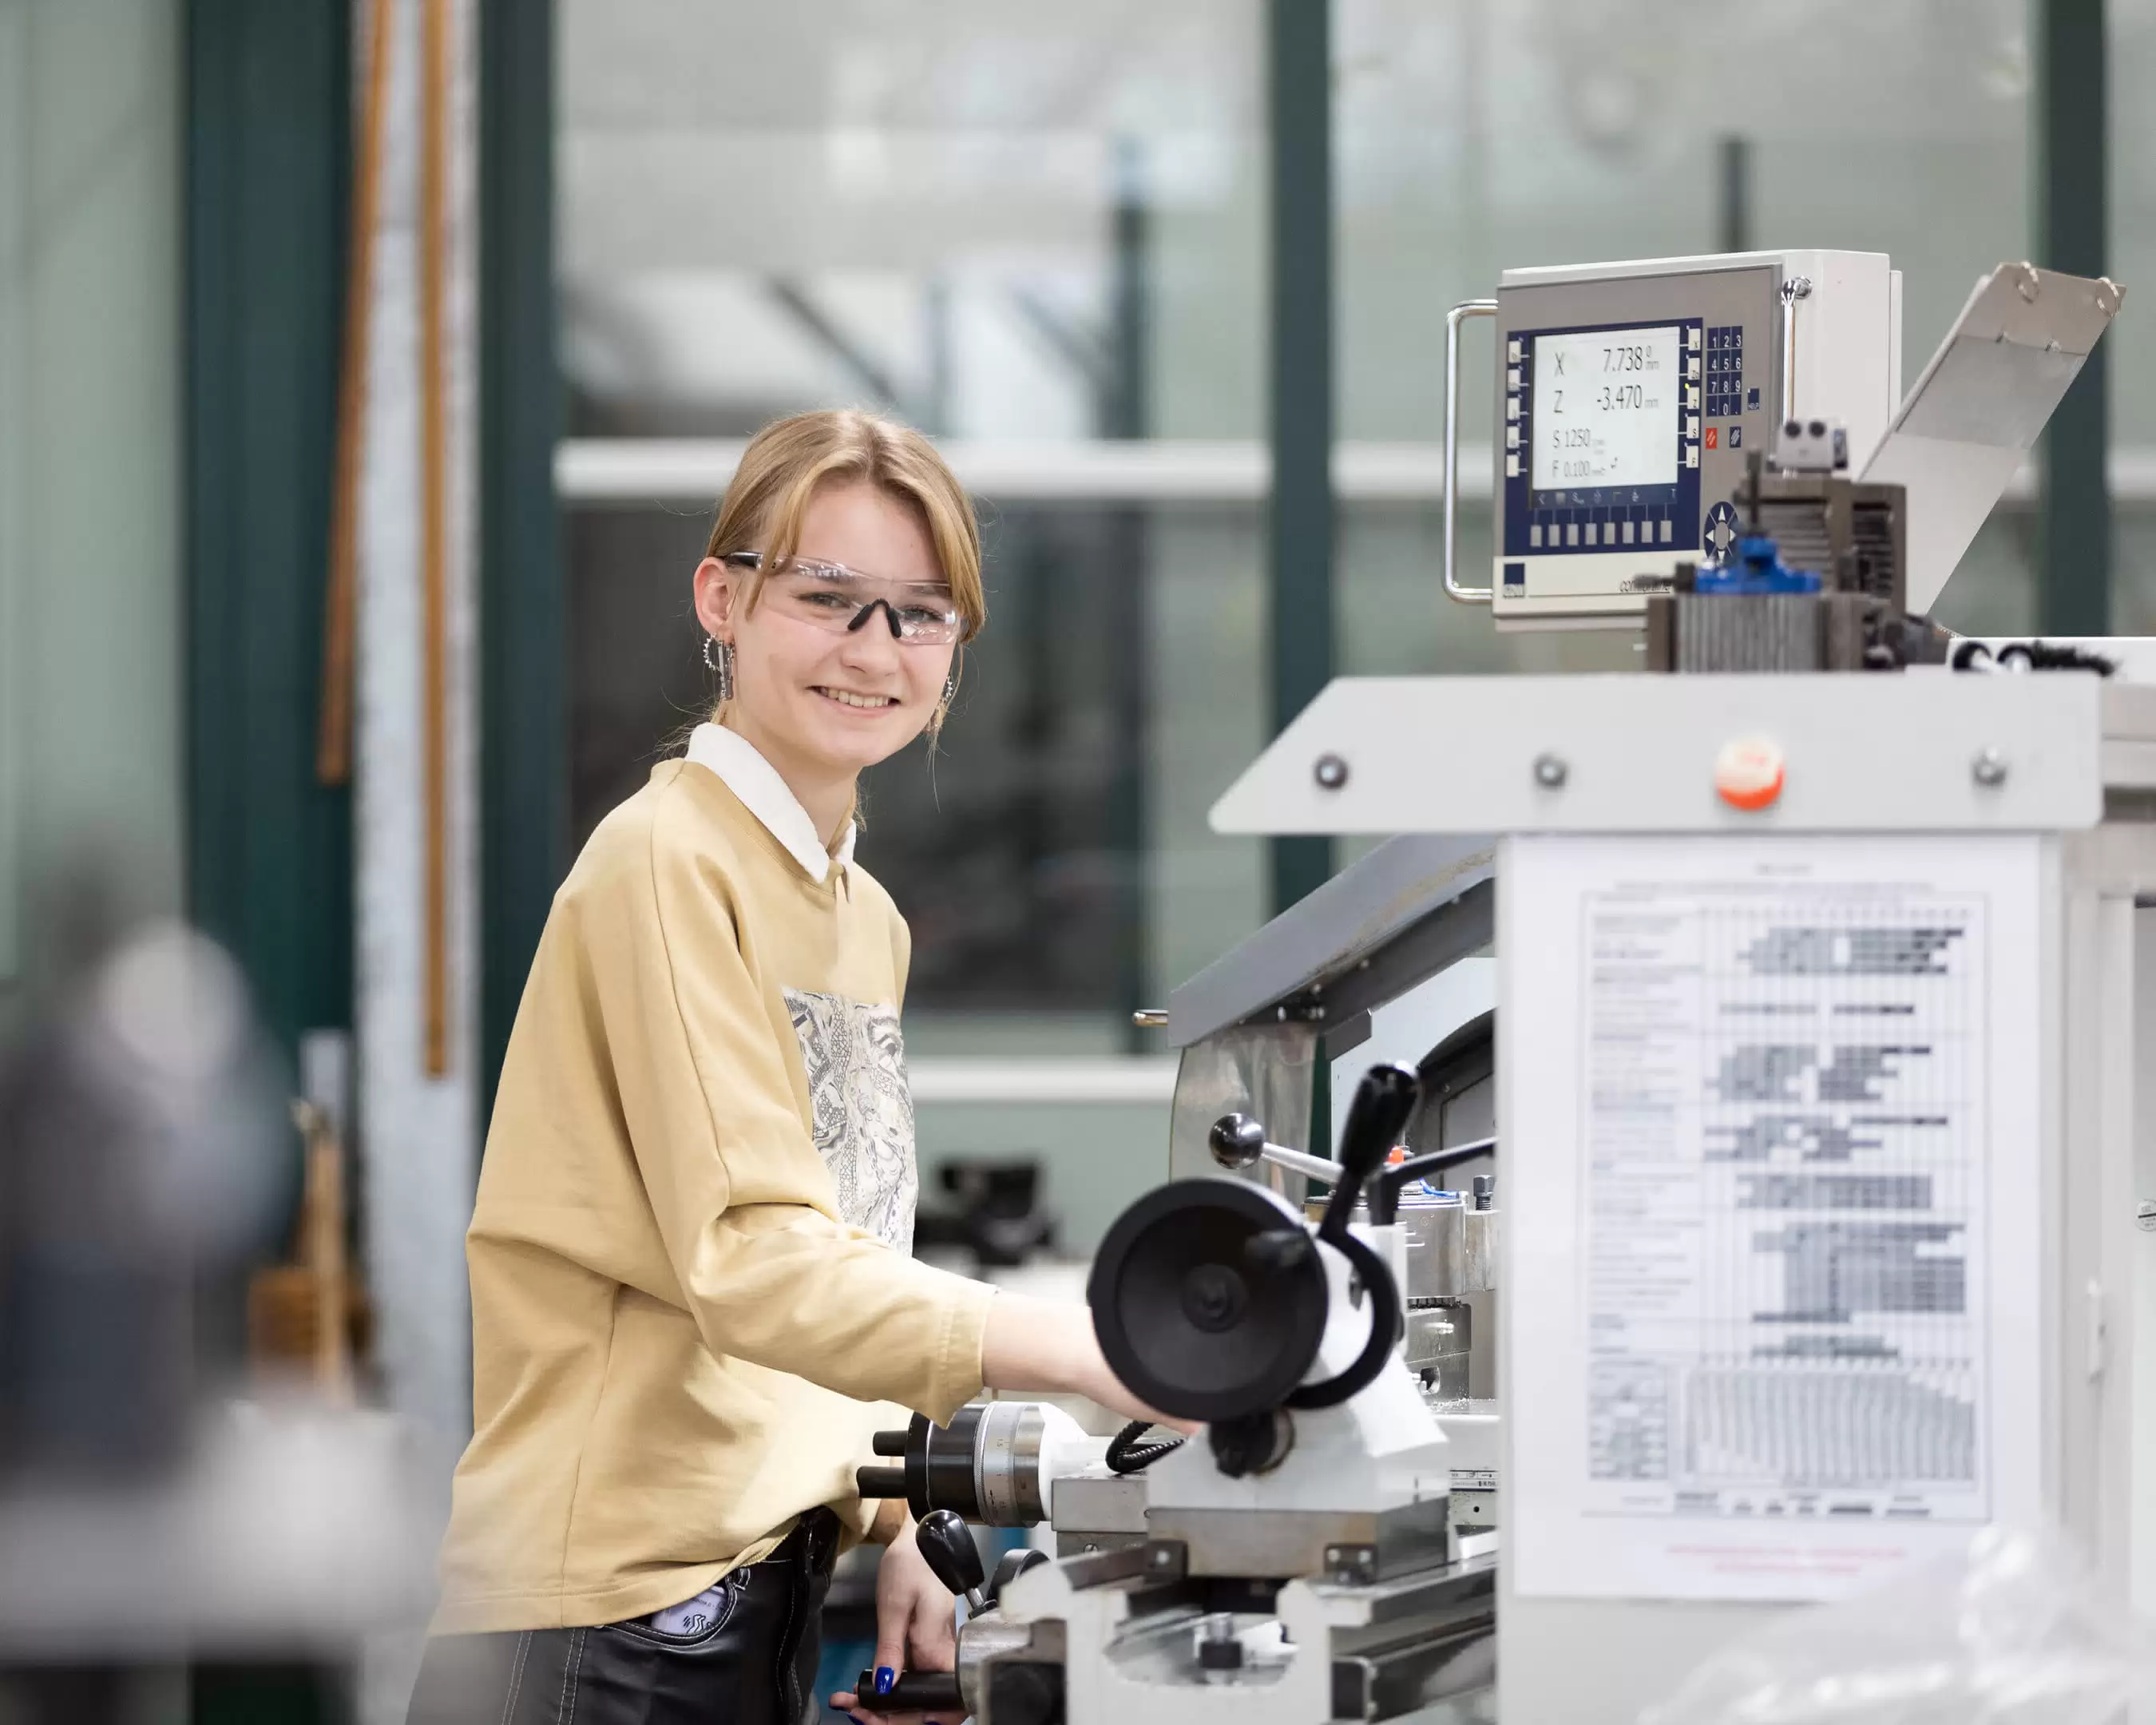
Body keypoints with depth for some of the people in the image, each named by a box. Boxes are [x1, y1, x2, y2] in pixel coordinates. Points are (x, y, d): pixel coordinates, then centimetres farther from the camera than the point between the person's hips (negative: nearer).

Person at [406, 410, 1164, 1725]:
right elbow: (749, 1257, -23)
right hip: (614, 1616, -8)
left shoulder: (870, 919, 16)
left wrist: (890, 1526, 7)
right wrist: (1083, 1347, -33)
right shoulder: (668, 863, -12)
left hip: (768, 1596, 8)